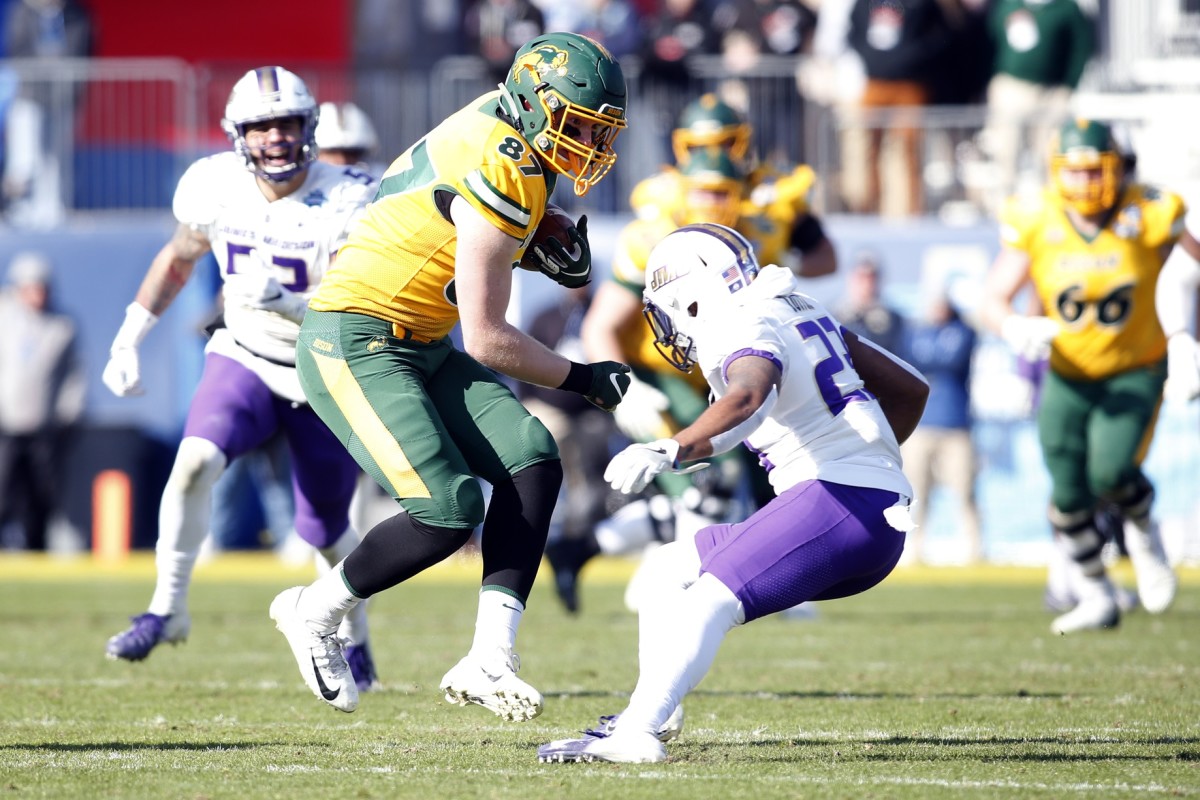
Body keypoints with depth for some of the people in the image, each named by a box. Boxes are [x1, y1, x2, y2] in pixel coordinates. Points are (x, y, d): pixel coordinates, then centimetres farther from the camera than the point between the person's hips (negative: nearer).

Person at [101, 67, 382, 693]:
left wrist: (283, 300, -43)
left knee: (325, 530, 10)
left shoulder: (346, 203, -22)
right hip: (244, 361, 2)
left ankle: (356, 645, 38)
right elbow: (179, 257, 10)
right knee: (195, 461, -27)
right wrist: (127, 341, 9)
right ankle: (167, 608, -13)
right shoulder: (214, 186, -11)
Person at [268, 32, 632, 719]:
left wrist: (555, 249, 0)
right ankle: (315, 613, 7)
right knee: (449, 510, -18)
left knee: (532, 461, -6)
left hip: (421, 347, 10)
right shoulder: (499, 173, -22)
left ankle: (489, 661, -10)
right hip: (355, 344, -10)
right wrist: (583, 379, -4)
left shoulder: (503, 117, 5)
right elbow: (487, 341, -18)